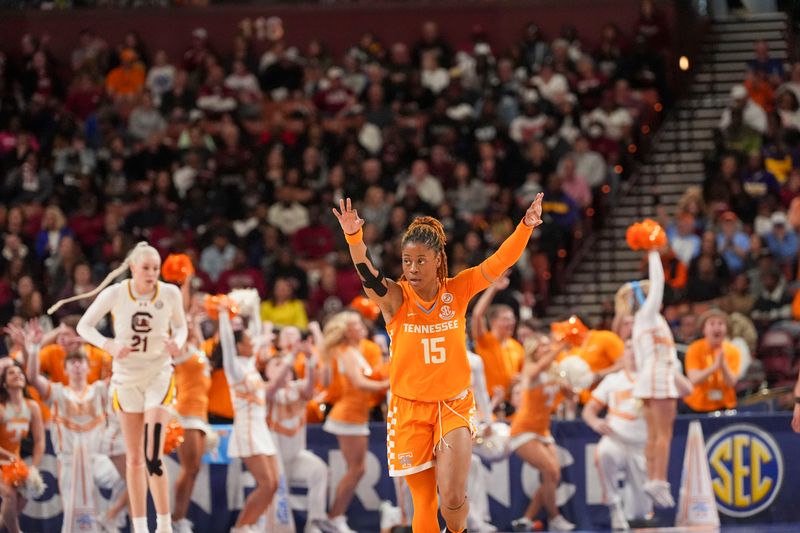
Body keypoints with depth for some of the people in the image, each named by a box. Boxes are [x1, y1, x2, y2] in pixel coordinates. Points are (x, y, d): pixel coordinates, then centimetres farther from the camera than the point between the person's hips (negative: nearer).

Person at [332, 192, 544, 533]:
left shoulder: (457, 292, -4)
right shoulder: (394, 298, -9)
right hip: (409, 409, 0)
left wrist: (525, 227, -27)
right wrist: (354, 237, -46)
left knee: (453, 497, -12)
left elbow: (499, 263, -12)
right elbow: (367, 273, -27)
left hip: (454, 406, 0)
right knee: (424, 503, 2)